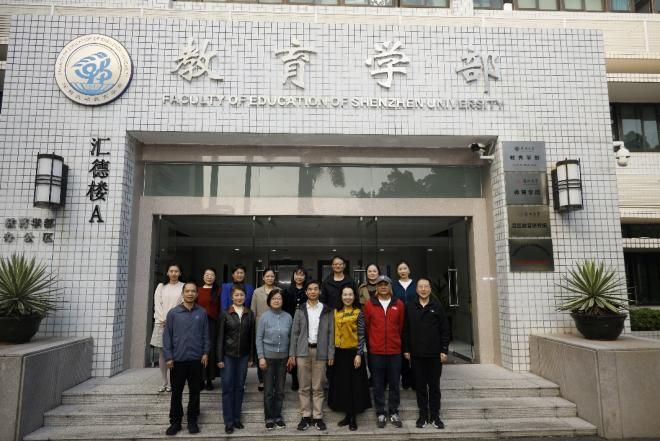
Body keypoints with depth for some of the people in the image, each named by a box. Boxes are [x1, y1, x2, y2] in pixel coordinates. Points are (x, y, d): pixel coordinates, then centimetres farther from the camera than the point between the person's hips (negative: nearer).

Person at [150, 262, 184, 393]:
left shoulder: (183, 287, 5)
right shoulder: (161, 286, 13)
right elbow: (157, 304, 6)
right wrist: (163, 319, -6)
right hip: (161, 323, 3)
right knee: (161, 354, 4)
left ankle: (170, 383, 0)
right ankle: (164, 382, 12)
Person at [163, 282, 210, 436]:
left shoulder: (202, 313, 2)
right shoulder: (173, 313, -1)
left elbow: (206, 335, 5)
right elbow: (167, 336, -1)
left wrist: (206, 352, -2)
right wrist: (168, 357, -5)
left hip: (196, 359, 1)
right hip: (178, 359, -1)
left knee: (194, 392, 9)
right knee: (176, 392, 8)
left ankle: (192, 421, 21)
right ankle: (175, 422, 21)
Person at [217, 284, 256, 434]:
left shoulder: (250, 314, 3)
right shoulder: (225, 314, -3)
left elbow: (251, 336, 5)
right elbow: (220, 337, -2)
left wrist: (251, 357, 3)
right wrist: (220, 358, -6)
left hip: (243, 355, 2)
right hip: (228, 355, -2)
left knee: (239, 387, 9)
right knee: (228, 387, 1)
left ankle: (236, 418, 20)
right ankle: (228, 421, 10)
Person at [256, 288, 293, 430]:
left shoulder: (288, 317, -1)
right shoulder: (264, 316, -6)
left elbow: (291, 337, 5)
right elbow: (259, 338, -5)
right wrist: (261, 357, -9)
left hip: (283, 357, 2)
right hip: (268, 356, -2)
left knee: (280, 389, 11)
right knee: (269, 390, 6)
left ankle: (278, 416, 26)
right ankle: (269, 418, 20)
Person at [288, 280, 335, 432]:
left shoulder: (327, 310, 4)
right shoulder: (300, 310, 5)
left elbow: (331, 333, 4)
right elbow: (295, 332, 5)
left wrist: (331, 354, -2)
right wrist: (292, 354, 0)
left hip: (320, 352, -1)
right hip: (303, 351, 1)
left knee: (318, 387, 5)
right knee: (304, 386, 5)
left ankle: (317, 417, 13)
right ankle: (306, 417, 15)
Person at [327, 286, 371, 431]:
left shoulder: (358, 313, -4)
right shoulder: (336, 312, 7)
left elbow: (361, 335, -7)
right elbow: (334, 333, 10)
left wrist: (359, 354, -13)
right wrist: (332, 352, 7)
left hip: (353, 352, -4)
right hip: (340, 353, 4)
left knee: (354, 384, 3)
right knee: (342, 384, 9)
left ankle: (354, 417, 14)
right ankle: (347, 415, 22)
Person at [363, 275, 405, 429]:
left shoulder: (399, 304, 3)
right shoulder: (369, 304, -1)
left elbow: (401, 327, 10)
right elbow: (366, 327, 5)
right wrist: (370, 344, 9)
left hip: (395, 351, 1)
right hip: (376, 352, -1)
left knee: (394, 384, 9)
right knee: (378, 385, 7)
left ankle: (394, 413, 22)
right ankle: (381, 414, 19)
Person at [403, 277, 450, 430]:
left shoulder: (437, 306, 0)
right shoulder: (410, 307, 2)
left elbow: (445, 329, 0)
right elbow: (406, 330, 4)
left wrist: (444, 350, -5)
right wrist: (406, 349, 0)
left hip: (434, 353, -1)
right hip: (416, 354, 1)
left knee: (434, 386, 8)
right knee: (420, 386, 9)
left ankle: (435, 416, 19)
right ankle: (423, 415, 20)